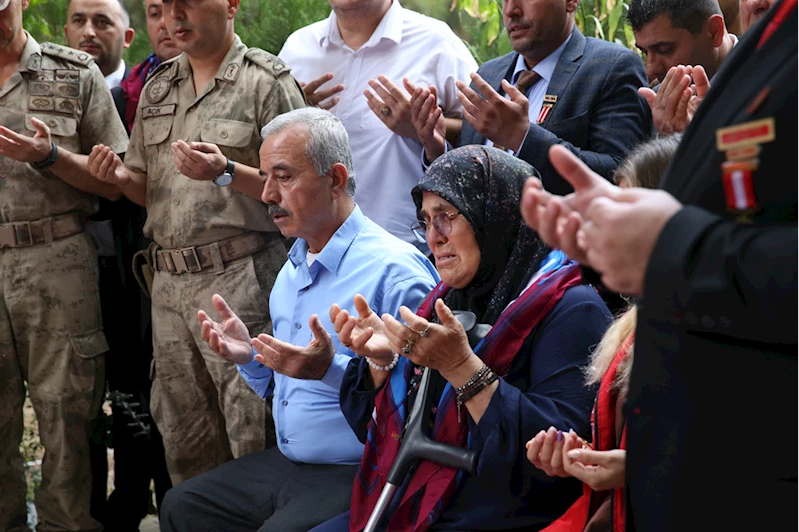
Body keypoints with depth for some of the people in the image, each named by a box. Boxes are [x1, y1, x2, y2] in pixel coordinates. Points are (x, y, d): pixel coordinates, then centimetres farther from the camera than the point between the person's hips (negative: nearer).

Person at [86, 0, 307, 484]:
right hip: (170, 280, 7)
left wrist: (226, 173, -23)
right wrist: (121, 176, -1)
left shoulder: (267, 81, -4)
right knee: (184, 440, 13)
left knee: (254, 433, -6)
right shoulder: (157, 87, 16)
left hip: (241, 279, -6)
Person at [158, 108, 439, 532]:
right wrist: (249, 356, 2)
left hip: (357, 476, -9)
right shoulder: (292, 269, 13)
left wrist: (332, 369, -31)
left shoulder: (395, 270, -16)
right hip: (285, 462, 9)